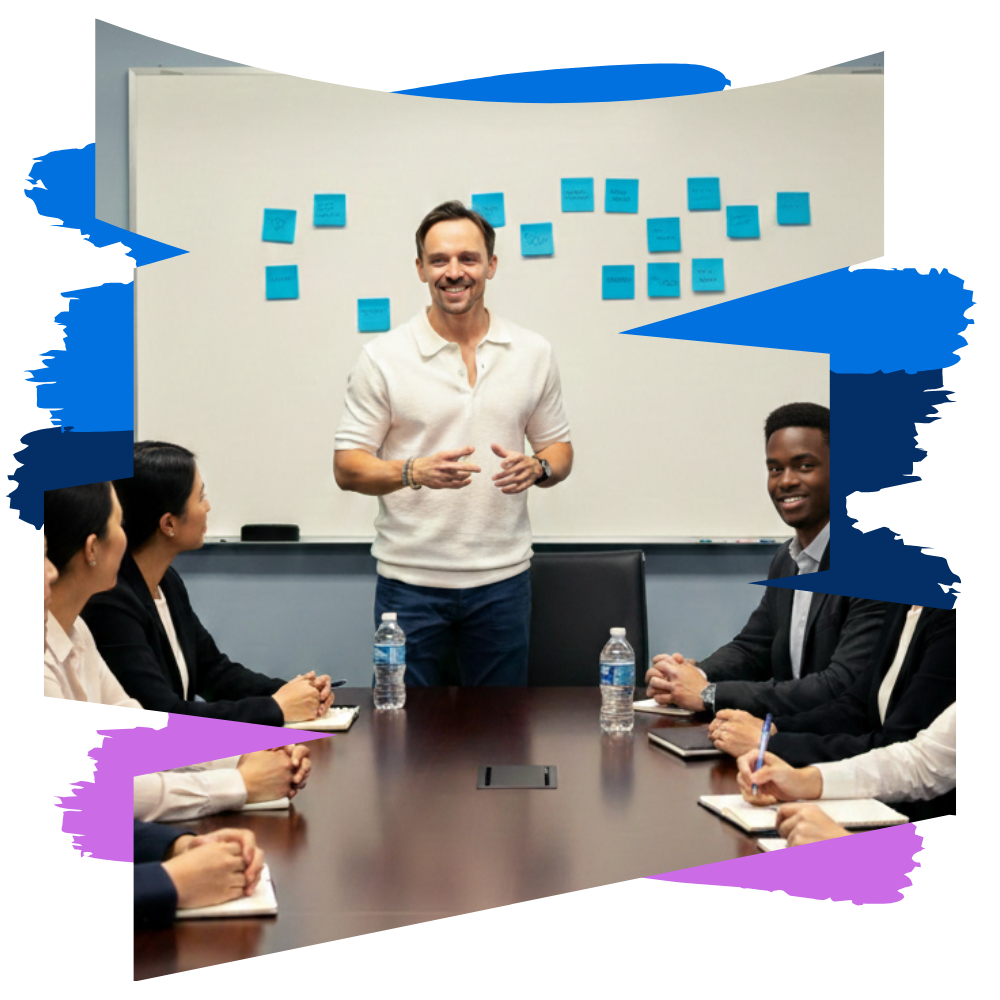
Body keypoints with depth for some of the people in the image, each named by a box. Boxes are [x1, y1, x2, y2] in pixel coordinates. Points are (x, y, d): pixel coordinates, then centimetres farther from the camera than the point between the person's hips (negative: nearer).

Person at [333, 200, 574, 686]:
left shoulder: (533, 353, 6)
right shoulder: (383, 358, -3)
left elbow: (558, 446, 13)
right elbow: (347, 467, -3)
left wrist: (537, 467, -10)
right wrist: (414, 472, -21)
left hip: (502, 578, 2)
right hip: (410, 581, -2)